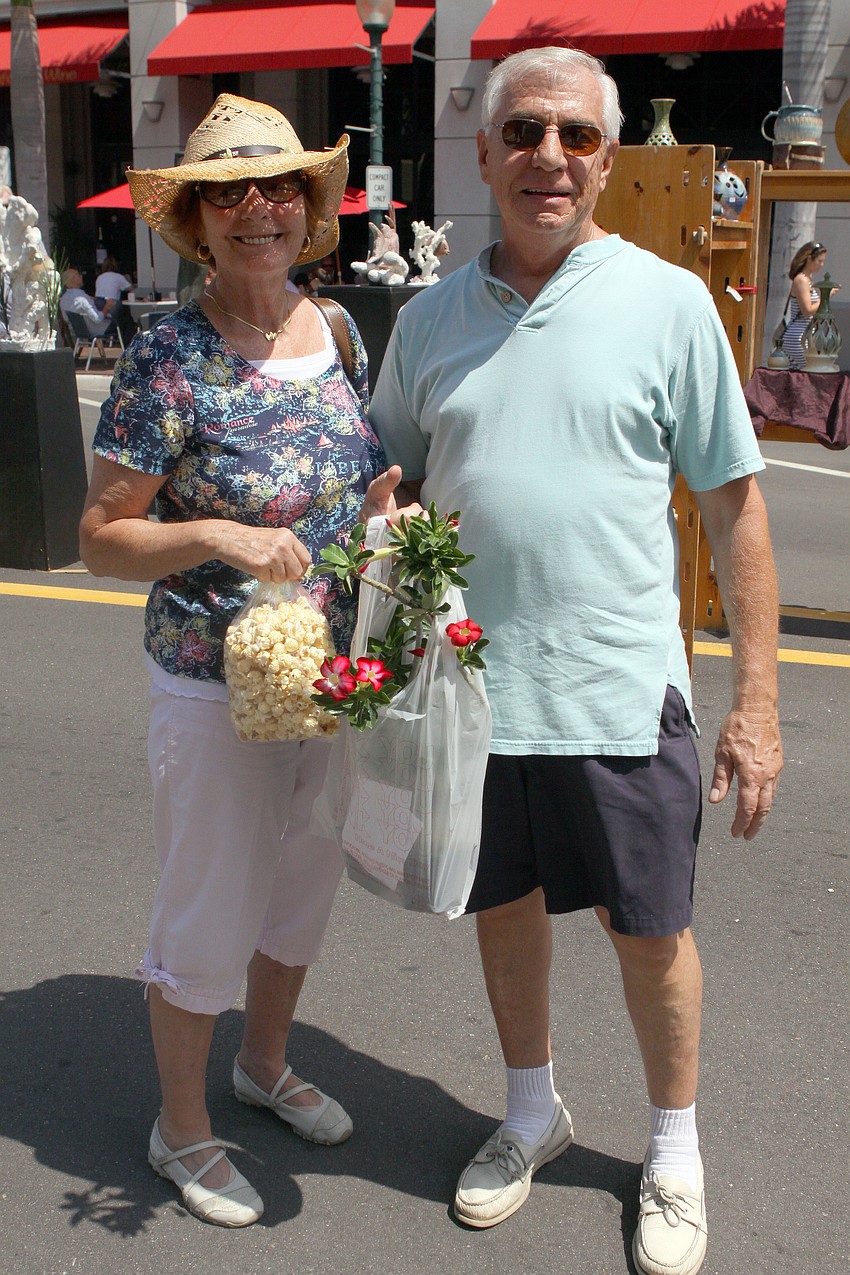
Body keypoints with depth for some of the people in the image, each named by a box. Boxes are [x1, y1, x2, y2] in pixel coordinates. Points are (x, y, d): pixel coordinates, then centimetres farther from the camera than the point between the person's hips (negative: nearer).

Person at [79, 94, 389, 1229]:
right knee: (209, 916, 9)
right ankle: (182, 1128, 33)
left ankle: (267, 1064, 47)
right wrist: (218, 538, -28)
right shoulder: (168, 361, -17)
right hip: (215, 688, -6)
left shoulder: (337, 332, 1)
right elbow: (101, 538, -13)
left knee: (305, 884, 22)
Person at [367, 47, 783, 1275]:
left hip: (619, 691, -3)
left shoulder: (668, 301, -5)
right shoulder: (429, 319, 4)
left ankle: (675, 1149, 36)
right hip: (469, 683, 3)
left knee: (650, 930, 11)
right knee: (504, 905, 19)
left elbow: (735, 507, -3)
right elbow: (388, 491, 14)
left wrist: (756, 700, -6)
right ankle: (533, 1112, 43)